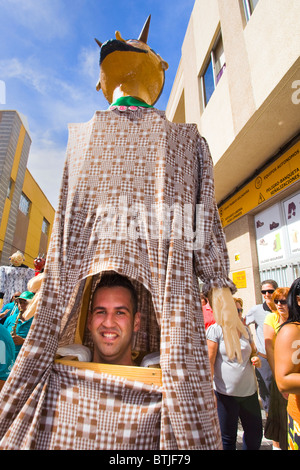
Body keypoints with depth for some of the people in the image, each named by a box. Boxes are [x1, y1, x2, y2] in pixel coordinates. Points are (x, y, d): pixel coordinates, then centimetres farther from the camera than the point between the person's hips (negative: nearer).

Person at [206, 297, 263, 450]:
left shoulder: (245, 329, 8)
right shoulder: (215, 329, -10)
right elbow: (209, 361, -12)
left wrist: (256, 358, -1)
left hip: (249, 391, 6)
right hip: (225, 393, -5)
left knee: (255, 434, 16)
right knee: (227, 438, 8)